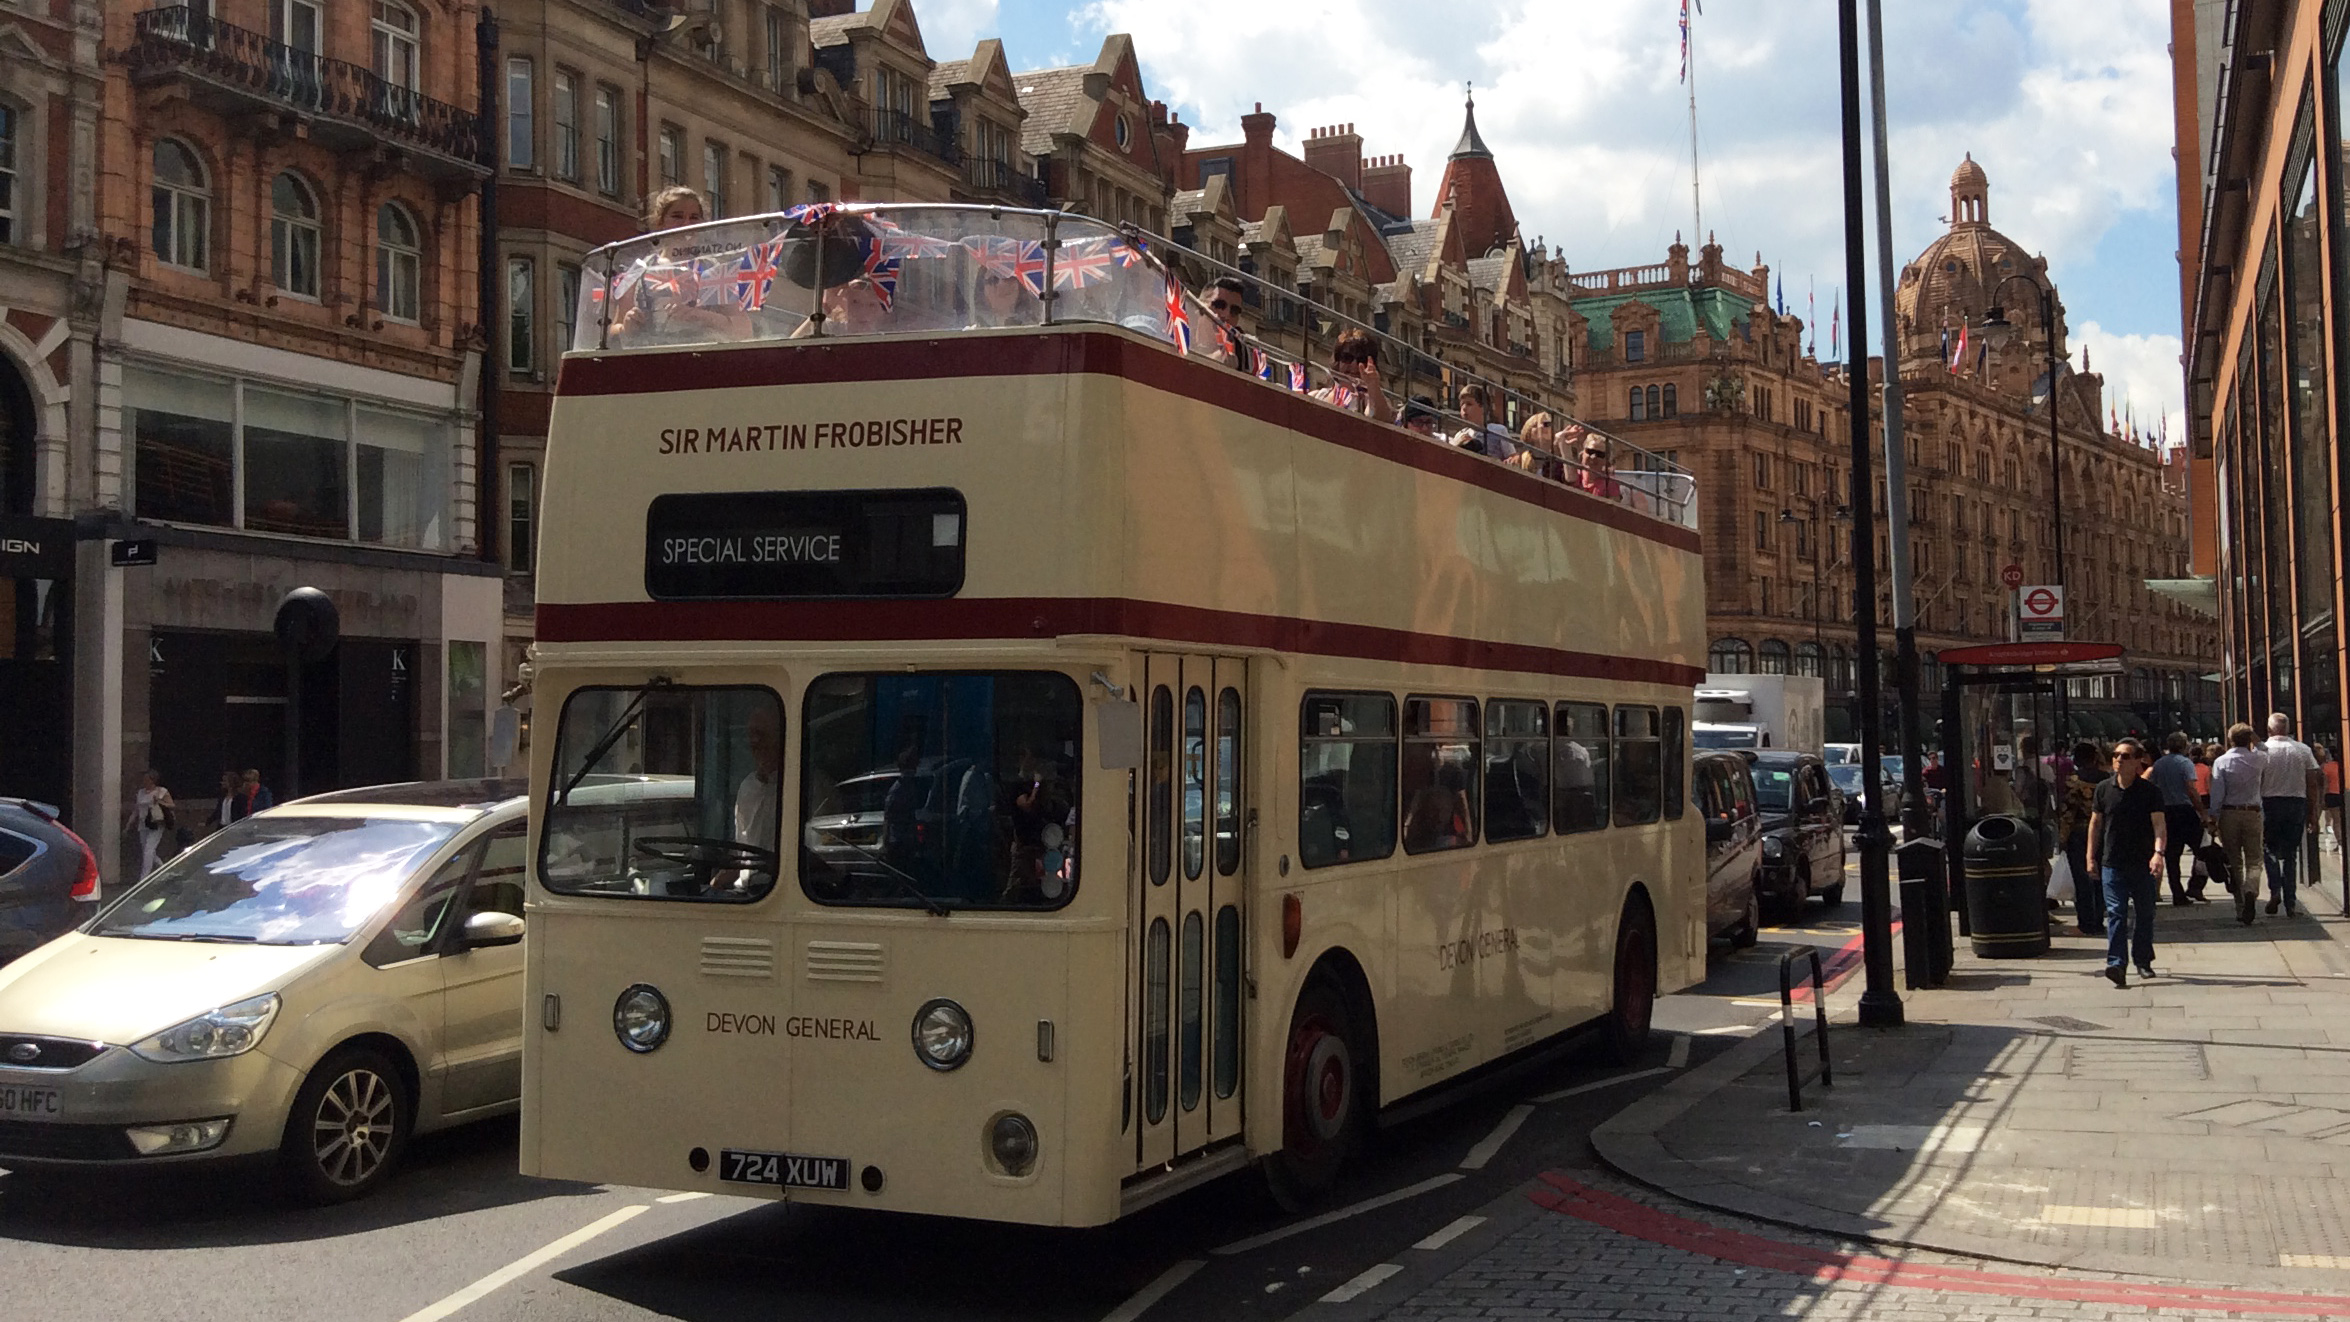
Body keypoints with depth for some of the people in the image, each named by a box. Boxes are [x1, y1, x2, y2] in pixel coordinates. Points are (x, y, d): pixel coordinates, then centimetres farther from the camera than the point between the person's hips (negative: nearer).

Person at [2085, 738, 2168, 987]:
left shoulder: (2150, 791, -3)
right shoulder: (2104, 789, 4)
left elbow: (2159, 824, -11)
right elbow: (2095, 824, 11)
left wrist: (2158, 852, -27)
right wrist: (2091, 858, 8)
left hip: (2143, 863, -1)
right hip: (2112, 863, 1)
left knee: (2145, 913, 10)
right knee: (2116, 913, -9)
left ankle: (2143, 960, 26)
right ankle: (2116, 964, -16)